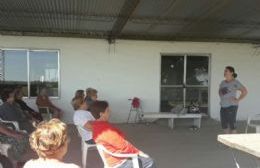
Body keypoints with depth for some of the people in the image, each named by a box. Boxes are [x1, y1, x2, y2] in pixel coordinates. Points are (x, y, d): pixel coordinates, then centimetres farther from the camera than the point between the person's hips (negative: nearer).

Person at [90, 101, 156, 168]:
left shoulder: (96, 125, 3)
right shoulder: (106, 129, -27)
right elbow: (123, 145, -22)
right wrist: (137, 152, -6)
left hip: (115, 157, 10)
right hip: (118, 162, -10)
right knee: (149, 163, -5)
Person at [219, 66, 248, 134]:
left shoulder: (235, 82, -9)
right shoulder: (223, 82, 11)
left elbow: (245, 91, -11)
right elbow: (220, 91, 29)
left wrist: (238, 100, -11)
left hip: (231, 106, -7)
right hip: (223, 107, 7)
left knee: (232, 125, -3)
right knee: (224, 125, 9)